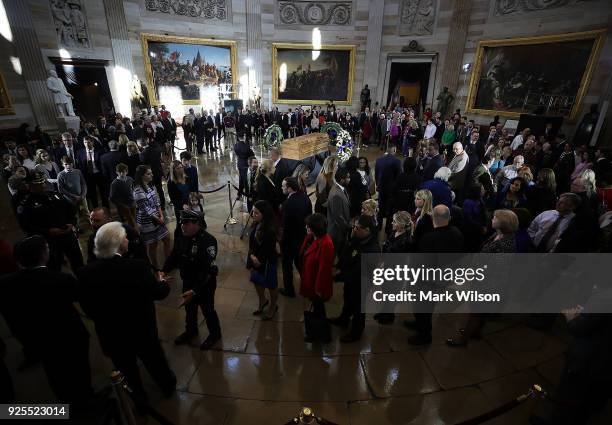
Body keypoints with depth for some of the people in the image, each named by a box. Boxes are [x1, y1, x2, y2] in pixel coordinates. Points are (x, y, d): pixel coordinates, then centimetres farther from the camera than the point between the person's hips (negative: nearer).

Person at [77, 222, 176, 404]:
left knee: (127, 370, 27)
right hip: (142, 332, -2)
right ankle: (167, 385, 52)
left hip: (111, 336, 2)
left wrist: (104, 318, 13)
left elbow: (87, 307, -7)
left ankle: (139, 397, 51)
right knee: (155, 360, 26)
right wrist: (164, 283, 9)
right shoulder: (138, 267, -29)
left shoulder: (85, 273, -21)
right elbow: (159, 293, -14)